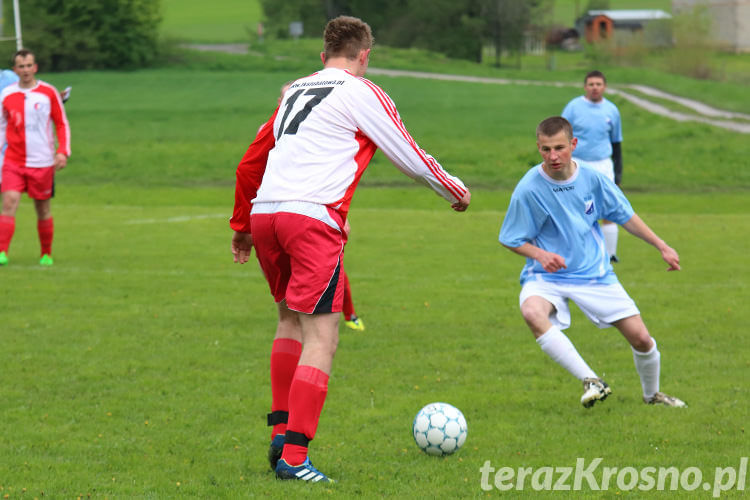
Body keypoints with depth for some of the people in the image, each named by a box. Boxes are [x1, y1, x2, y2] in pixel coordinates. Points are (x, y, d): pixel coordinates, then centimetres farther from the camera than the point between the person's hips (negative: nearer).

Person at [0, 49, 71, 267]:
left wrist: (63, 151, -6)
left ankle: (46, 254, 22)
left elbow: (62, 124, 5)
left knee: (43, 210, 7)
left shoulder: (49, 92, -1)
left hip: (42, 162, -1)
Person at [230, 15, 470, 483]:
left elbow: (250, 163, 28)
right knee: (321, 338, -5)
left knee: (291, 319, 25)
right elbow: (410, 157, 7)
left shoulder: (294, 91, 23)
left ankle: (281, 431, 22)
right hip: (313, 217, -7)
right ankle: (294, 456, -12)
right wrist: (456, 190, 25)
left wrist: (242, 225, 40)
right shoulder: (362, 93, 5)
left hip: (264, 213, 7)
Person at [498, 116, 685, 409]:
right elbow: (511, 240, -5)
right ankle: (591, 381, -35)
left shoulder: (592, 179, -7)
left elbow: (624, 215, 10)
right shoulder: (528, 189, -16)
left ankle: (652, 394, 32)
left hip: (594, 273, 3)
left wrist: (661, 246, 9)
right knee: (532, 312, -38)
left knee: (641, 338, 0)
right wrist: (540, 254, -24)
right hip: (547, 276, -3)